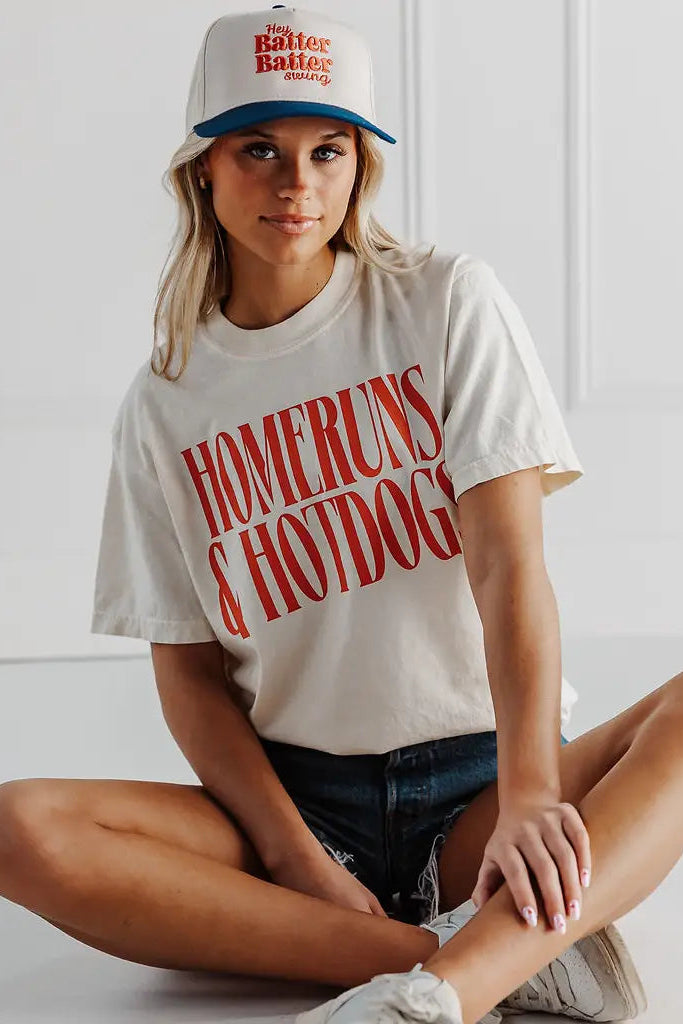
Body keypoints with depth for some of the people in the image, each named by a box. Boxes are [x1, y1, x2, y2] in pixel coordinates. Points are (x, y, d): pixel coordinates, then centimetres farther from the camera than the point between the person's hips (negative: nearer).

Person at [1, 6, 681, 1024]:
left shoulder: (449, 302, 1)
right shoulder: (165, 403, 5)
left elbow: (509, 559, -11)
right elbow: (189, 671, 3)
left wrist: (530, 795, -26)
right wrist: (297, 860, -14)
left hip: (479, 781, -1)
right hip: (294, 796, 2)